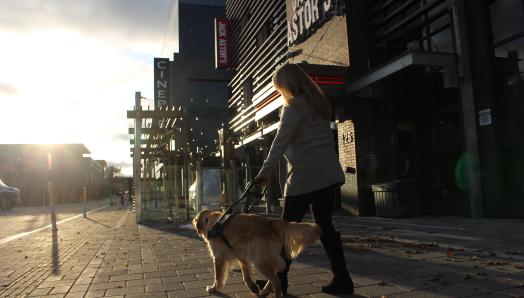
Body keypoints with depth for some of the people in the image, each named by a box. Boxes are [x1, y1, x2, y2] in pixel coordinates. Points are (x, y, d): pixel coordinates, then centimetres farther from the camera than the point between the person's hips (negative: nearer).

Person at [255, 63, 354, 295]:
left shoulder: (294, 107, -8)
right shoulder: (317, 102, 18)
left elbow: (280, 143, -16)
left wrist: (265, 172, -16)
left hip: (306, 175, -8)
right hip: (328, 173, 8)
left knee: (288, 226, 1)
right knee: (324, 224, 9)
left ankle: (278, 279, 9)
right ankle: (342, 279, 10)